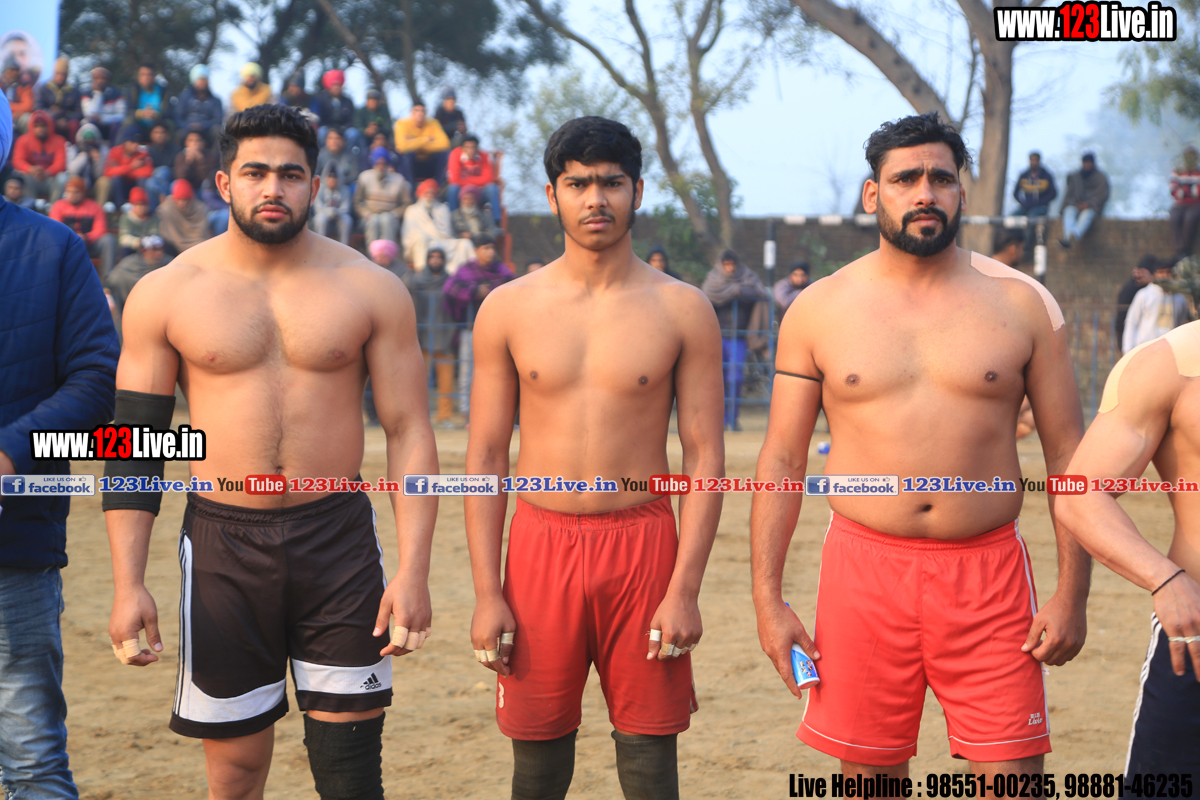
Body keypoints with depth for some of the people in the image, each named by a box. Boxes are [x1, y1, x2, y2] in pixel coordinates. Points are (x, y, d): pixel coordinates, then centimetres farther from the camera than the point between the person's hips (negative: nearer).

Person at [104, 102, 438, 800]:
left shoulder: (372, 291, 1)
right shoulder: (165, 295, 1)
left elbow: (409, 432, 1)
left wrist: (414, 570, -8)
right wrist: (129, 584, -5)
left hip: (339, 541, 0)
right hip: (222, 544, 0)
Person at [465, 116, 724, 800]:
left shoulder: (682, 310, 0)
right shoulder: (509, 309, 3)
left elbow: (705, 456, -1)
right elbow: (486, 456, 4)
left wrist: (686, 589, -9)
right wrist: (487, 593, -3)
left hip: (643, 544, -1)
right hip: (541, 544, 1)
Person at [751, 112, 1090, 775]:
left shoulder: (1021, 304, 4)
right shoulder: (818, 309, 5)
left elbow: (1067, 454, 6)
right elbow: (781, 461, 6)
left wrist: (1072, 594, -1)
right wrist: (768, 597, 0)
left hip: (989, 574, 0)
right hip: (865, 569, 0)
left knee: (1011, 774, -4)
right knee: (867, 773, 7)